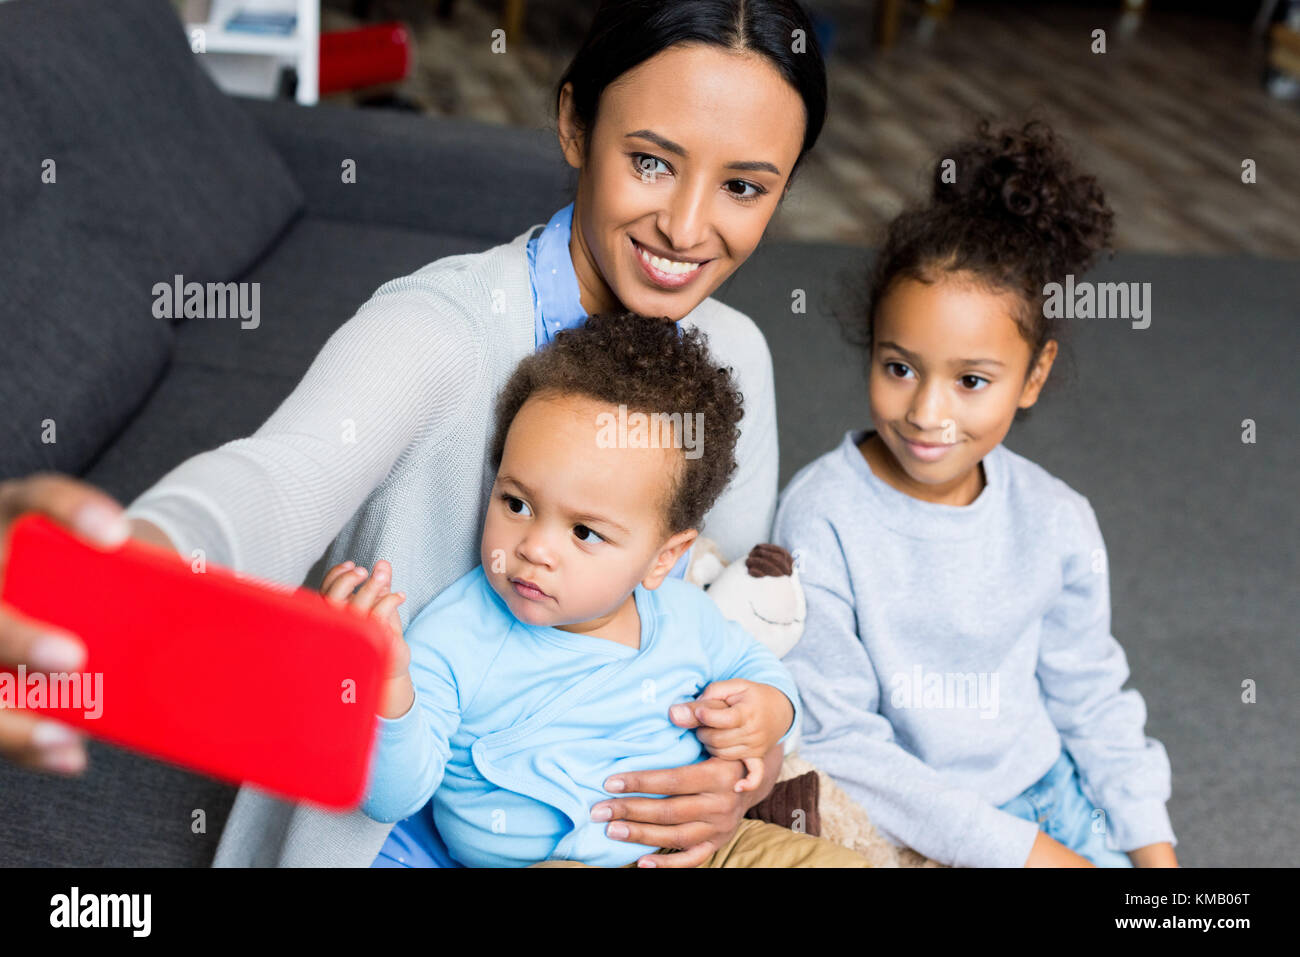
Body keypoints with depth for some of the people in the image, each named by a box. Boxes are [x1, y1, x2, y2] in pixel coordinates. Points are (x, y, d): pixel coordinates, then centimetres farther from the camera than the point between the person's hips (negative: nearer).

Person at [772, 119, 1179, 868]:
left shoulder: (1058, 523, -3)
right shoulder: (824, 513, -17)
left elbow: (1092, 699, 10)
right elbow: (832, 740, -16)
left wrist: (1154, 846, 2)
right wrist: (1012, 848, -16)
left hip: (1043, 793, 5)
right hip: (897, 825, -4)